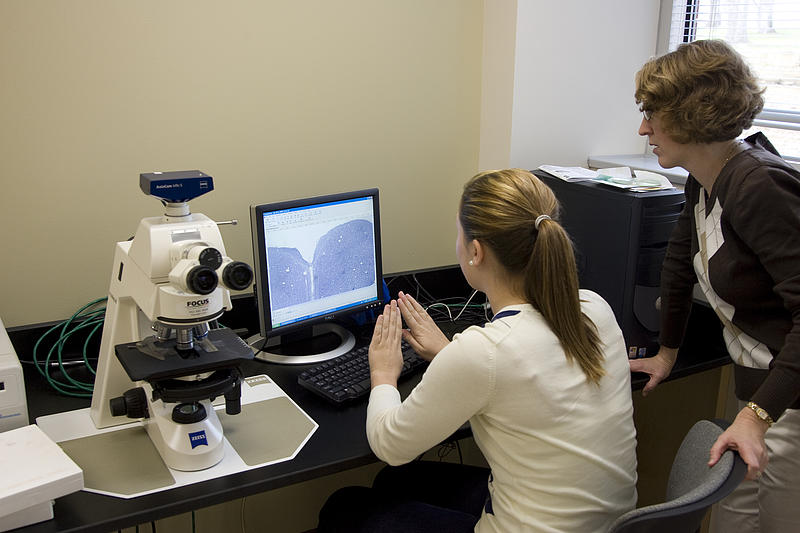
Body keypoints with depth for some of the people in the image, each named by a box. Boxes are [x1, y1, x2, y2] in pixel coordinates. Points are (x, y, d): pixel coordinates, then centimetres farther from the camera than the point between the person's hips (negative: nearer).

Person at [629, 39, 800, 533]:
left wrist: (758, 414, -31)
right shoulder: (704, 182, 7)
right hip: (759, 389, 9)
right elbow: (681, 264, 20)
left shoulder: (760, 187, -23)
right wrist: (667, 352, 26)